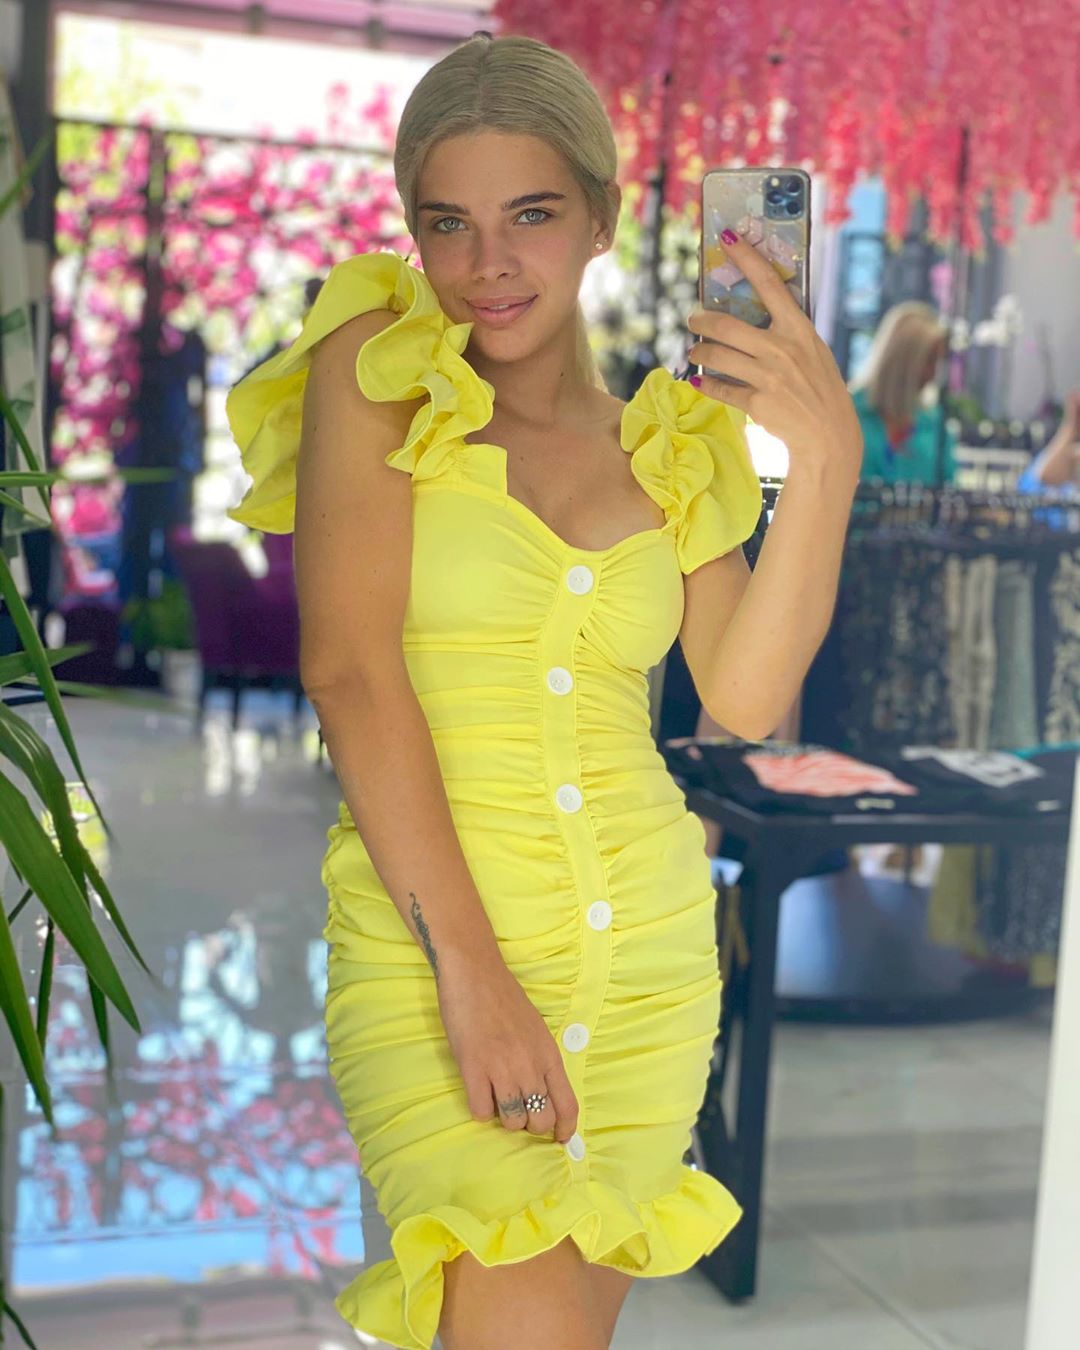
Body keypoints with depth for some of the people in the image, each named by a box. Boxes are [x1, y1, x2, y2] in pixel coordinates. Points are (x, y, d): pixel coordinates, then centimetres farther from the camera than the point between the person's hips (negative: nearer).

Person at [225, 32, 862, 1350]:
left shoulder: (668, 441, 12)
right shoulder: (376, 369, 0)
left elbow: (745, 695, -1)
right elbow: (348, 665, -11)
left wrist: (823, 459, -14)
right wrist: (468, 966, -17)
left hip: (649, 955, 4)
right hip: (425, 943, -4)